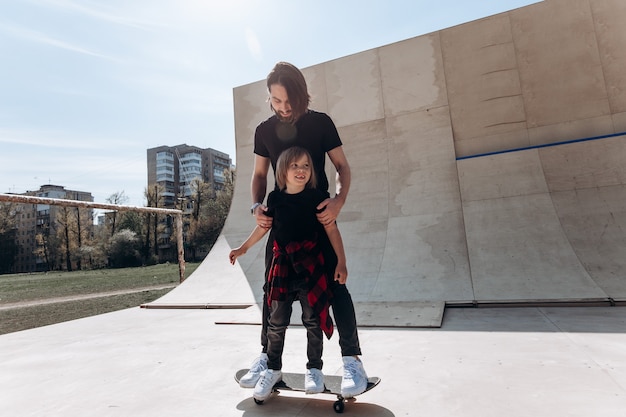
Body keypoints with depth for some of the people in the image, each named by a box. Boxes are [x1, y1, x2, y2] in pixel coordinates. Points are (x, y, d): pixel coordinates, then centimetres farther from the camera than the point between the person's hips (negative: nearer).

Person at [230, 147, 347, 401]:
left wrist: (341, 261, -11)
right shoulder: (275, 198, 3)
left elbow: (331, 229, -6)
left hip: (310, 264, -2)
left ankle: (314, 368, 26)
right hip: (282, 264, 3)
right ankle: (272, 369, 29)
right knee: (276, 321, 10)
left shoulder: (316, 197, -6)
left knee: (313, 319, 6)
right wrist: (244, 248, 23)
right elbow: (263, 227, 16)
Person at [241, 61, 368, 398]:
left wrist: (339, 199, -20)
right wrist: (257, 206, -7)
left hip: (319, 215, -3)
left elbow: (342, 166, -1)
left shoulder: (320, 122, -2)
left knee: (334, 284, -7)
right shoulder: (264, 130, 6)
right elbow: (259, 174, 12)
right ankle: (267, 356, 22)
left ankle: (352, 359, 3)